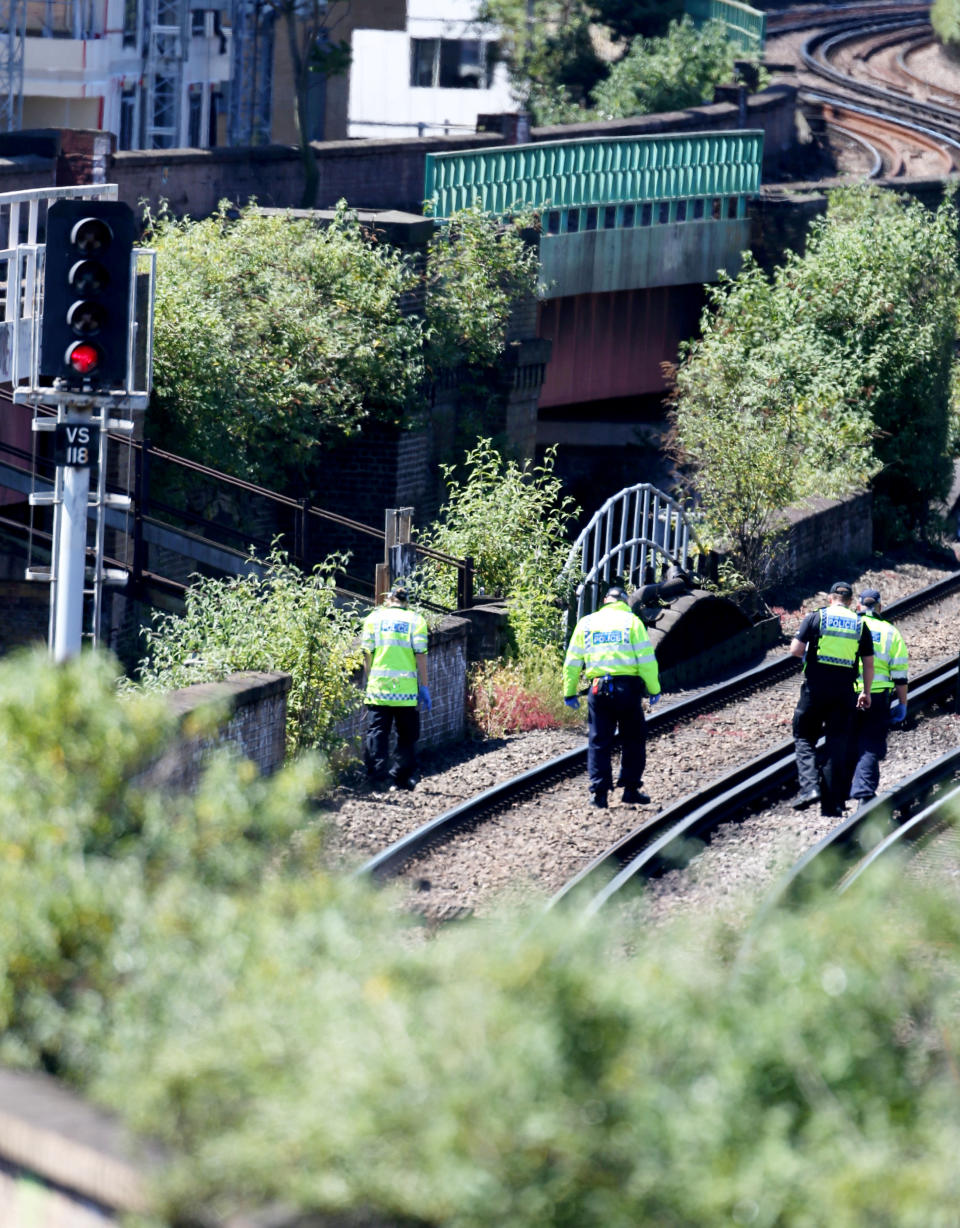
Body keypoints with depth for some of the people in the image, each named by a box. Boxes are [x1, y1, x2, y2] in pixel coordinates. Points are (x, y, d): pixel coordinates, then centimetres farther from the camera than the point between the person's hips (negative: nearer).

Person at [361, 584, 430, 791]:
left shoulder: (374, 618, 7)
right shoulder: (416, 620, 4)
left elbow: (367, 654, 4)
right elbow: (420, 655, -2)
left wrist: (368, 682, 12)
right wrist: (424, 687, 1)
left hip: (378, 686, 0)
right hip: (406, 687, 0)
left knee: (377, 731, 2)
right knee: (407, 735, 10)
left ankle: (376, 773, -10)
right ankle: (404, 777, 10)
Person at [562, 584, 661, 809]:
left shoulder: (586, 623, 12)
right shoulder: (631, 621, 4)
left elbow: (572, 661, 11)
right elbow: (646, 659, -2)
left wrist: (569, 692, 16)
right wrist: (654, 689, 4)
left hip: (598, 688, 2)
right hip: (628, 687, -2)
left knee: (598, 742, 7)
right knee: (633, 740, 11)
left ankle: (599, 792, 1)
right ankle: (631, 788, 8)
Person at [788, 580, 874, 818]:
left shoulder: (816, 618, 0)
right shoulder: (860, 625, 7)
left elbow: (795, 650, -6)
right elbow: (869, 664, 8)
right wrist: (866, 693, 19)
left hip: (816, 687, -2)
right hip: (844, 690, 2)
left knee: (804, 738, 9)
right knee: (838, 745, 6)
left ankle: (809, 787, -13)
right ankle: (832, 804, 5)